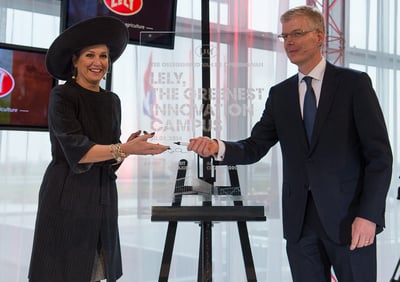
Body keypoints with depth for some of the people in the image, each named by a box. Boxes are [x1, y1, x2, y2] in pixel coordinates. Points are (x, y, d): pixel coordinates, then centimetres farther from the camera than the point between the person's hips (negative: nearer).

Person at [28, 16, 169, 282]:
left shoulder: (112, 101, 10)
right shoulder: (62, 96, -8)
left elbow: (111, 157, 10)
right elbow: (76, 150, -20)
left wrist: (128, 147, -11)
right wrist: (124, 149, -28)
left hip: (103, 197, 6)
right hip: (67, 198, -5)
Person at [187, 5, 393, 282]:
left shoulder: (354, 83, -3)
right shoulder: (280, 94, 10)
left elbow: (380, 154, -7)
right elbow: (255, 148, 6)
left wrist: (369, 214, -14)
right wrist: (218, 147, -15)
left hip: (349, 216, -4)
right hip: (300, 220, 4)